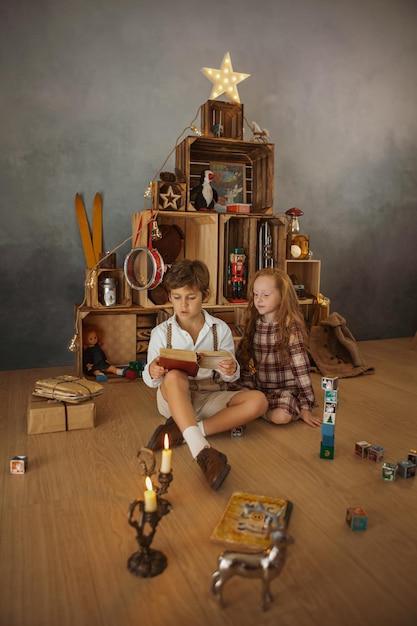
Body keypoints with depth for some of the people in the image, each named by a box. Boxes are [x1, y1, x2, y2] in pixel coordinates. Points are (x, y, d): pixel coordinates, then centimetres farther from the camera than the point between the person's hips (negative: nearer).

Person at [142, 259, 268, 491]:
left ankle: (181, 432, -25)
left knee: (258, 401, -22)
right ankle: (202, 450, -46)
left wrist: (231, 371, -25)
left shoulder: (221, 329, -2)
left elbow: (230, 376, 0)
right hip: (175, 400, -2)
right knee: (174, 376, -34)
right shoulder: (161, 332, -3)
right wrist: (152, 373, -28)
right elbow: (151, 381, -3)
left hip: (210, 398, 2)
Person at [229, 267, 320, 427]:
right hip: (257, 385, 5)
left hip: (285, 389, -5)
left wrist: (305, 407, -18)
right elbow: (242, 357, 12)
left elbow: (301, 368, -17)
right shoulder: (253, 324, 1)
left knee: (281, 416, -33)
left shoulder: (290, 326, -16)